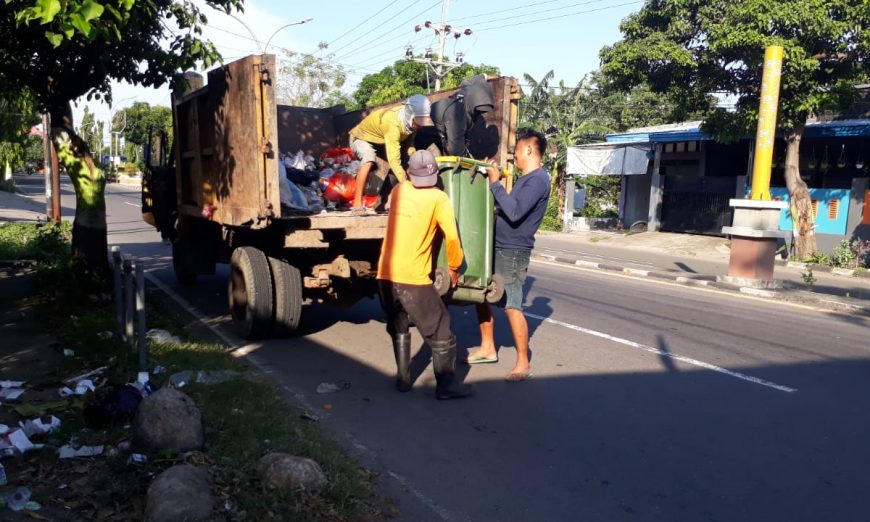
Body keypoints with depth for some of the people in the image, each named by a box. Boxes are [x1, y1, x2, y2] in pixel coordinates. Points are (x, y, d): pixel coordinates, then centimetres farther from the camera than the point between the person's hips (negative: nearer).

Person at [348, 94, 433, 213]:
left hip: (381, 140, 8)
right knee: (369, 160, -36)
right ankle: (357, 203, -29)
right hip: (362, 138, -8)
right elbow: (394, 161, -45)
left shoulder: (411, 119, -20)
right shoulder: (393, 123, -42)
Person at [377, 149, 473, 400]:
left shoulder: (398, 190, 11)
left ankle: (403, 379, 25)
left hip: (386, 274, 6)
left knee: (398, 329, 23)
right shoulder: (438, 197, -5)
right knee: (440, 332, 6)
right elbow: (452, 237, -10)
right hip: (413, 278, -6)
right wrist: (454, 267, 4)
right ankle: (446, 385, 7)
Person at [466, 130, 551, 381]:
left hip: (513, 252, -10)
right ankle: (488, 349, 27)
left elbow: (515, 212, -26)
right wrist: (496, 182, 11)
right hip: (498, 248, 10)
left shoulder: (538, 179, -15)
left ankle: (523, 364, 2)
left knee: (512, 307, -9)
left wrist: (495, 183, -18)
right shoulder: (527, 179, 17)